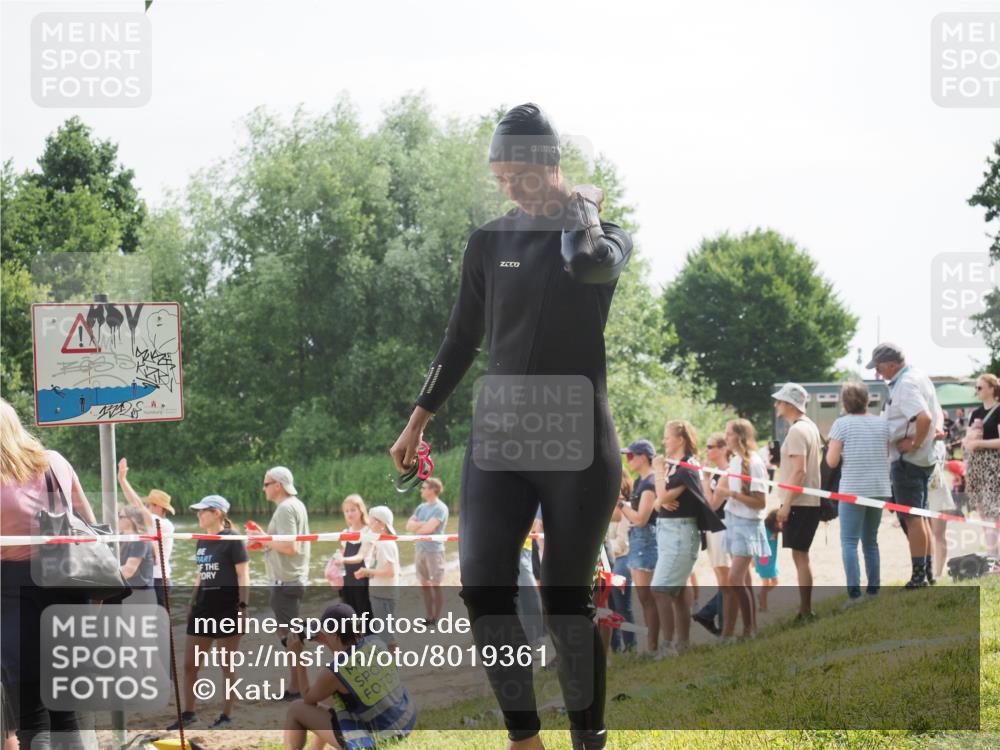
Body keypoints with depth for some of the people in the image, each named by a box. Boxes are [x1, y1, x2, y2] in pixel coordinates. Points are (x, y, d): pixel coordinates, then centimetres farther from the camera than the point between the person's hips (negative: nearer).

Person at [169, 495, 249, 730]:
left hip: (227, 605, -8)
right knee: (189, 664, 7)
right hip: (204, 605, 8)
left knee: (226, 665, 1)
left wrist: (242, 606, -18)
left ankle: (226, 715, 10)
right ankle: (188, 713, 17)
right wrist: (192, 602, 18)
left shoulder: (232, 540, -9)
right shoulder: (202, 541, 13)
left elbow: (243, 576, -11)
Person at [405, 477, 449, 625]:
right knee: (424, 584, 10)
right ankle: (429, 617, 17)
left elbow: (429, 528, -19)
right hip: (421, 550, 7)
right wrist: (422, 524, -10)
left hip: (434, 550, -7)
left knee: (436, 585, -1)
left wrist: (416, 527, -1)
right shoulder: (421, 507, 14)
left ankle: (437, 618, 4)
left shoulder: (440, 508, -9)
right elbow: (409, 525, 8)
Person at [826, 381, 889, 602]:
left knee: (849, 541, -4)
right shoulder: (882, 424, 6)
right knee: (871, 540, 16)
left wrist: (830, 448, 9)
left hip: (853, 490, -5)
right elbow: (888, 453, 15)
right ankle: (874, 587, 16)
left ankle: (854, 590, -15)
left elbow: (832, 461, -10)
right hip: (879, 490, 5)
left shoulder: (842, 424, -7)